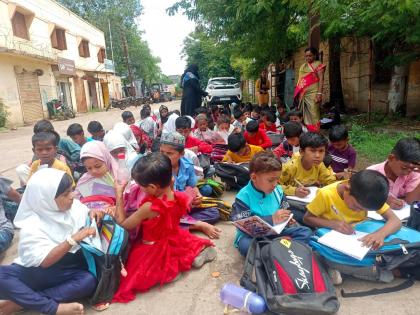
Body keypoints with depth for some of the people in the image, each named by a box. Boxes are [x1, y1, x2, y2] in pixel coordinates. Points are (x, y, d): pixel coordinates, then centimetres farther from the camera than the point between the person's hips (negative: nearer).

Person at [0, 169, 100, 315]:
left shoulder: (75, 206, -1)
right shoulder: (32, 226, -12)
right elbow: (45, 261, -21)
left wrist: (92, 215, -5)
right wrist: (73, 239, -29)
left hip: (67, 272, 2)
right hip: (37, 272, -2)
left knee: (90, 281, -31)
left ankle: (18, 303, -21)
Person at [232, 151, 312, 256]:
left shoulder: (277, 191, 2)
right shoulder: (244, 197, -16)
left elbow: (285, 211, 14)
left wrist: (285, 220, -10)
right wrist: (271, 220, -29)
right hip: (252, 236, -5)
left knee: (306, 232, -7)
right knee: (246, 245, -38)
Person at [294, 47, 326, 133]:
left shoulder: (318, 64, 2)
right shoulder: (303, 66, 19)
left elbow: (321, 79, -6)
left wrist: (319, 93, -17)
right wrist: (297, 93, 13)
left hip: (313, 93, -5)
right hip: (302, 94, 6)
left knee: (313, 114, -9)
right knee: (304, 114, 5)